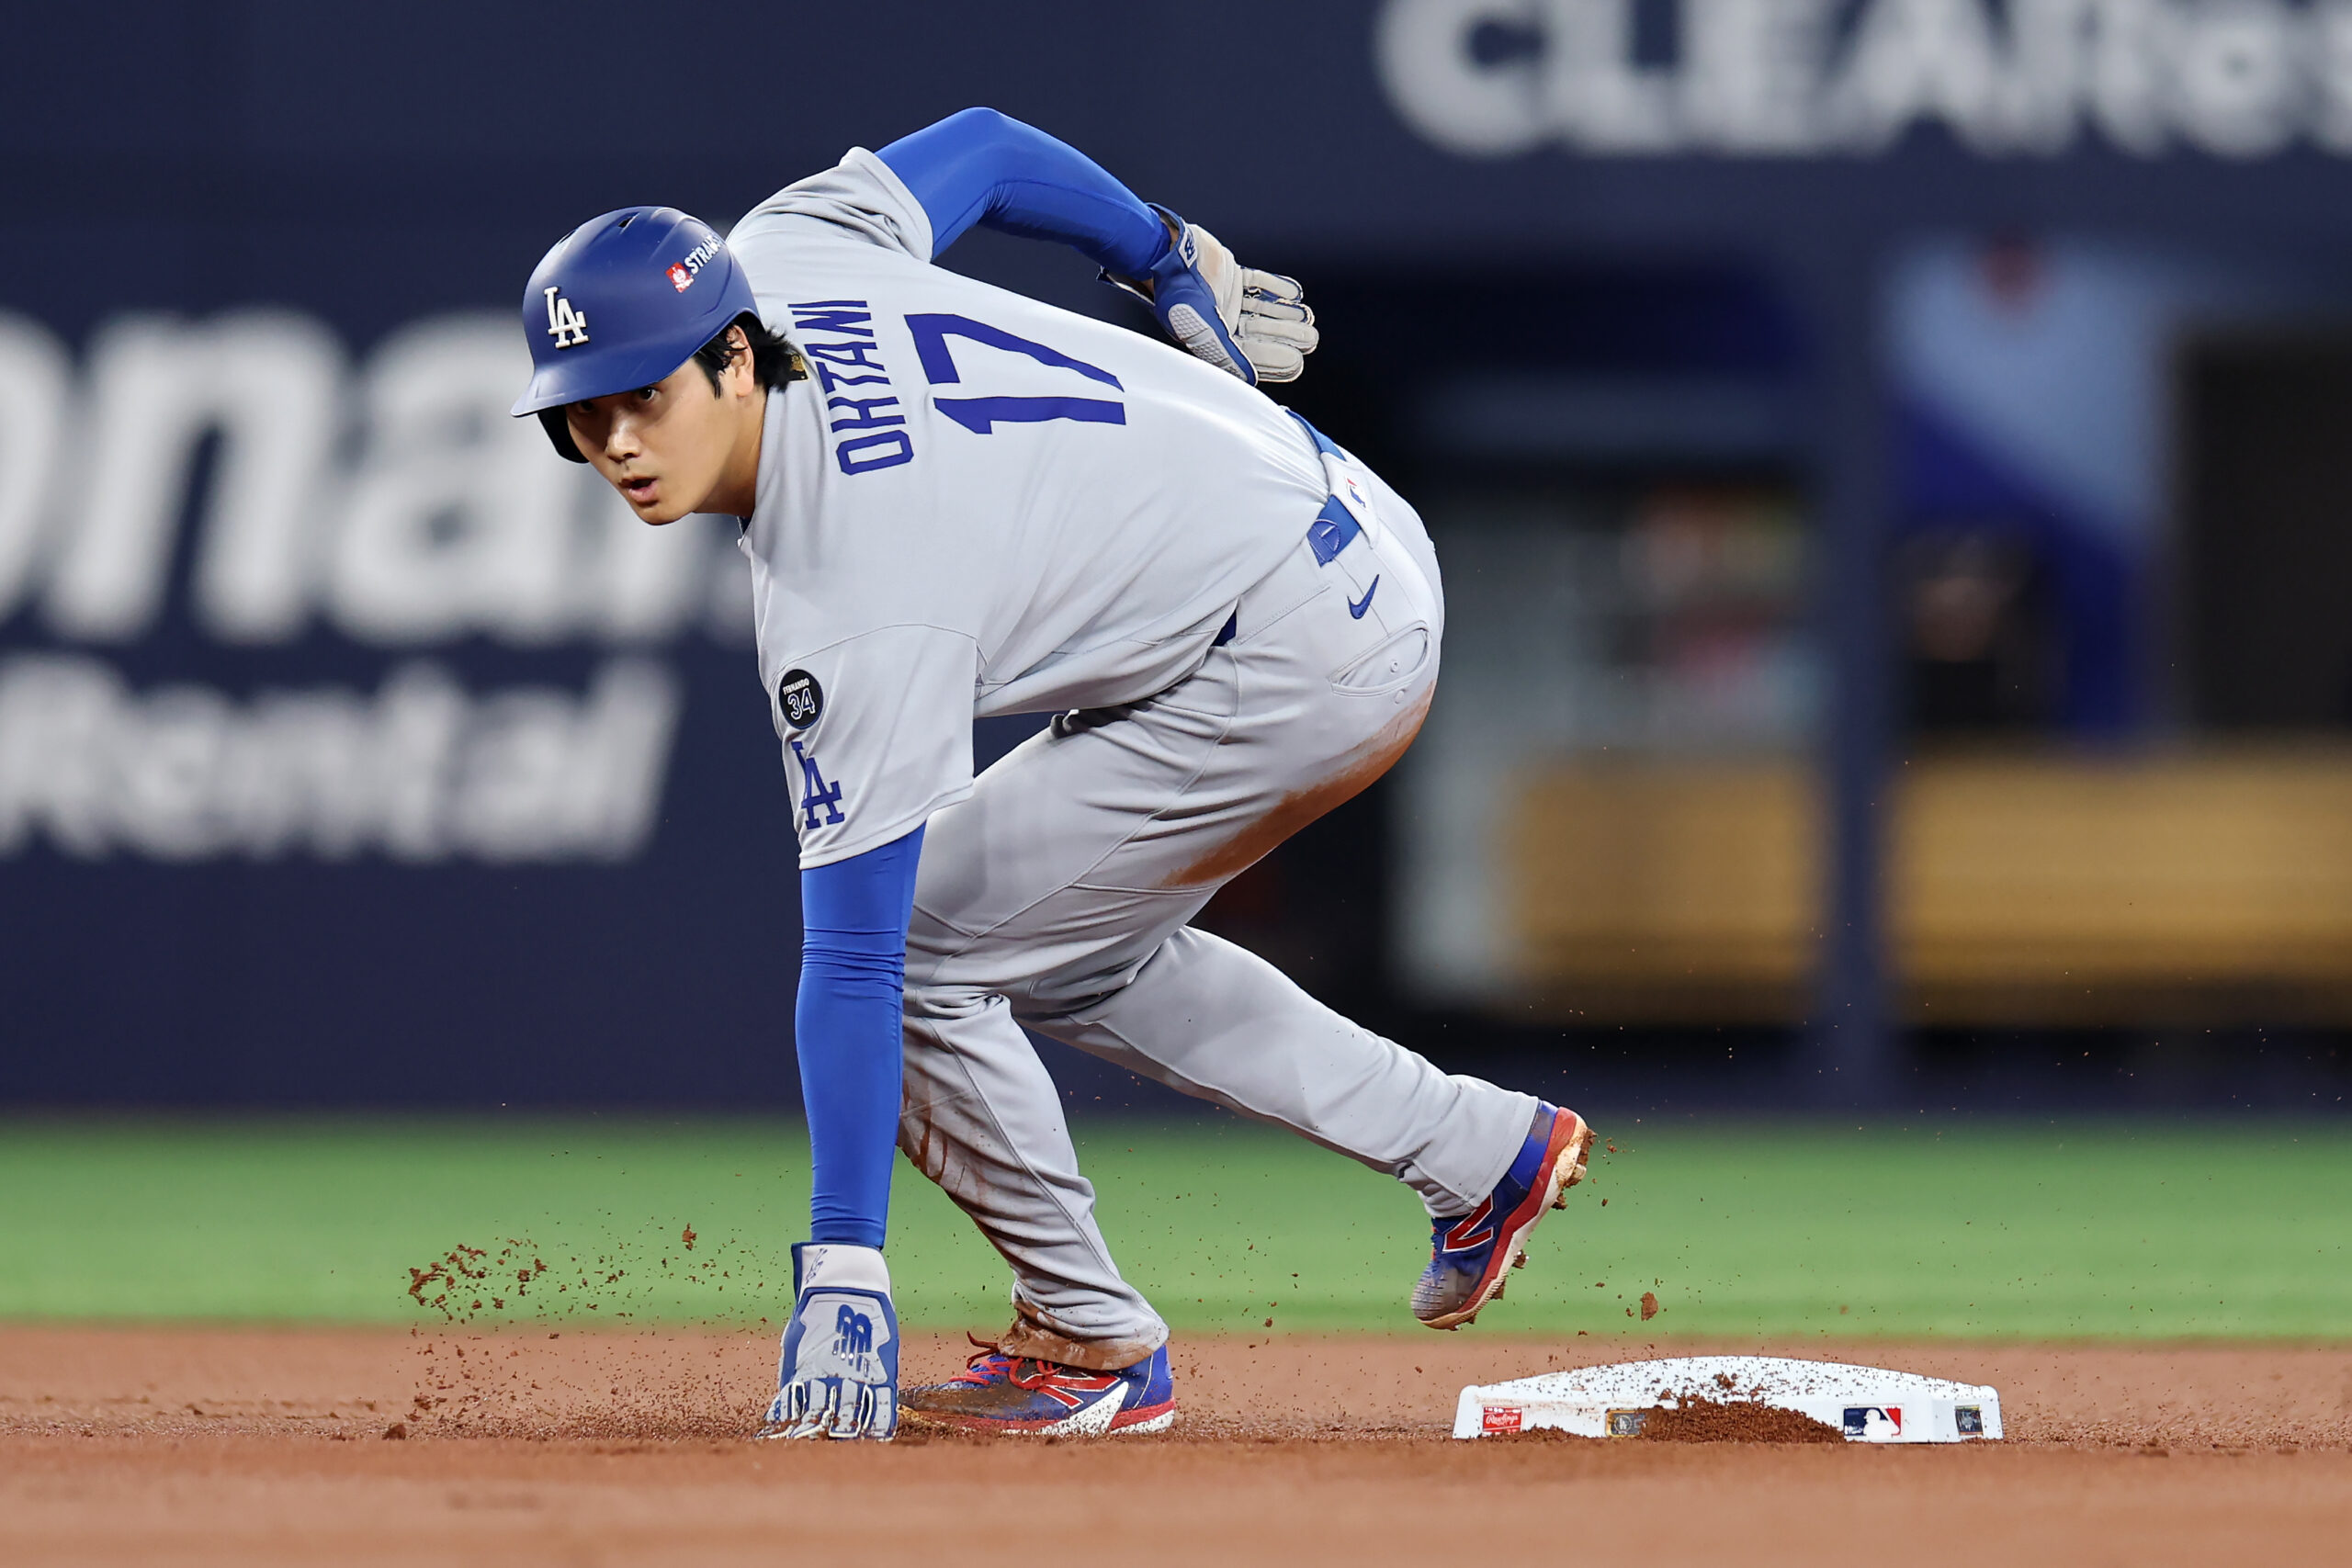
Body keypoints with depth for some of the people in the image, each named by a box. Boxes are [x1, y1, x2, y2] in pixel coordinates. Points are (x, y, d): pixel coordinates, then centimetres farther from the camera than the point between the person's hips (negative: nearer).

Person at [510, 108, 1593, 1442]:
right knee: (1068, 956, 23)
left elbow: (853, 960, -27)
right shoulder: (781, 252, -7)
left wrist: (842, 1276, -26)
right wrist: (1179, 269, 30)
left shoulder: (851, 616, -26)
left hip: (1288, 668, -10)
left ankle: (1096, 1345, 5)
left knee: (908, 947, -7)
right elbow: (980, 143, 12)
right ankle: (1479, 1152, 25)